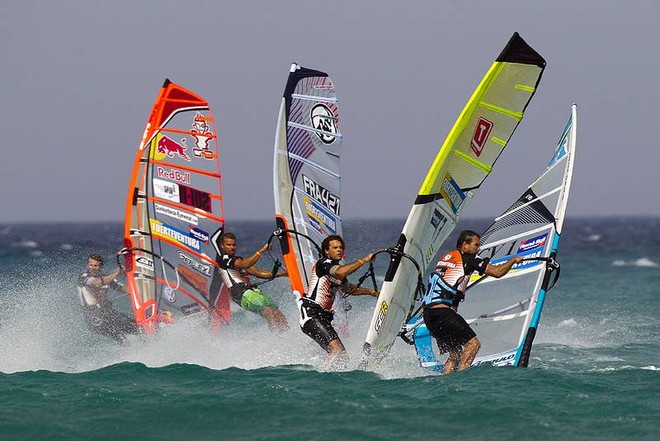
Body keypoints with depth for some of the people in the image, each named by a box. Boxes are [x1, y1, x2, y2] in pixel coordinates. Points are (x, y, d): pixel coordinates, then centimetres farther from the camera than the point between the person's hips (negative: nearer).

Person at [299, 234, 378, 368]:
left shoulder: (337, 268, 20)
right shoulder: (323, 264, -7)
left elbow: (347, 289, 39)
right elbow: (341, 273, -28)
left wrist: (371, 292, 34)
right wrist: (364, 260, -21)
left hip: (324, 318, 10)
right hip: (311, 314, -10)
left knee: (342, 356, 3)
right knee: (337, 350, -26)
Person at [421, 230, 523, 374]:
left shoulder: (445, 258, 23)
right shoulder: (467, 258, -1)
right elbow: (498, 272, -1)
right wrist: (513, 260, 16)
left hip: (428, 314, 9)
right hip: (442, 312, -9)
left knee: (455, 353, 15)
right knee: (473, 343, -9)